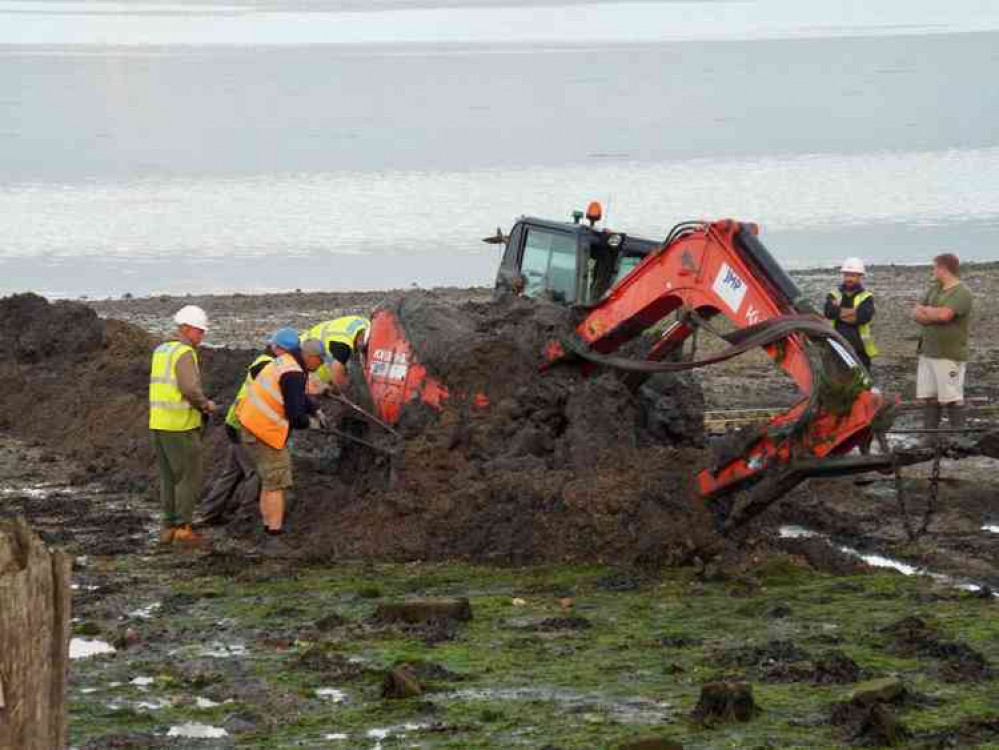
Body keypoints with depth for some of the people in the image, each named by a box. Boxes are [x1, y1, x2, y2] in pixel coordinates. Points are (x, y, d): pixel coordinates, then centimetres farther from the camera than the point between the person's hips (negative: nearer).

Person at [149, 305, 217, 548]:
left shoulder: (161, 351, 14)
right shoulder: (185, 353, -15)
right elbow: (191, 388, -24)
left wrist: (199, 403, 13)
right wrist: (206, 404, -5)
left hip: (158, 423, 8)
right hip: (181, 426, -8)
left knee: (170, 478, 14)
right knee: (190, 477, 0)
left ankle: (169, 528, 14)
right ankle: (183, 529, 0)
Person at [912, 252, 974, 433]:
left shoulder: (962, 293, -10)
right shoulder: (934, 289, 15)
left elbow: (944, 314, -24)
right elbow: (915, 314, 8)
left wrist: (925, 311, -5)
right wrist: (934, 315, -11)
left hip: (950, 356, -8)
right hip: (927, 353, 8)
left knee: (952, 398, -6)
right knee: (928, 398, 9)